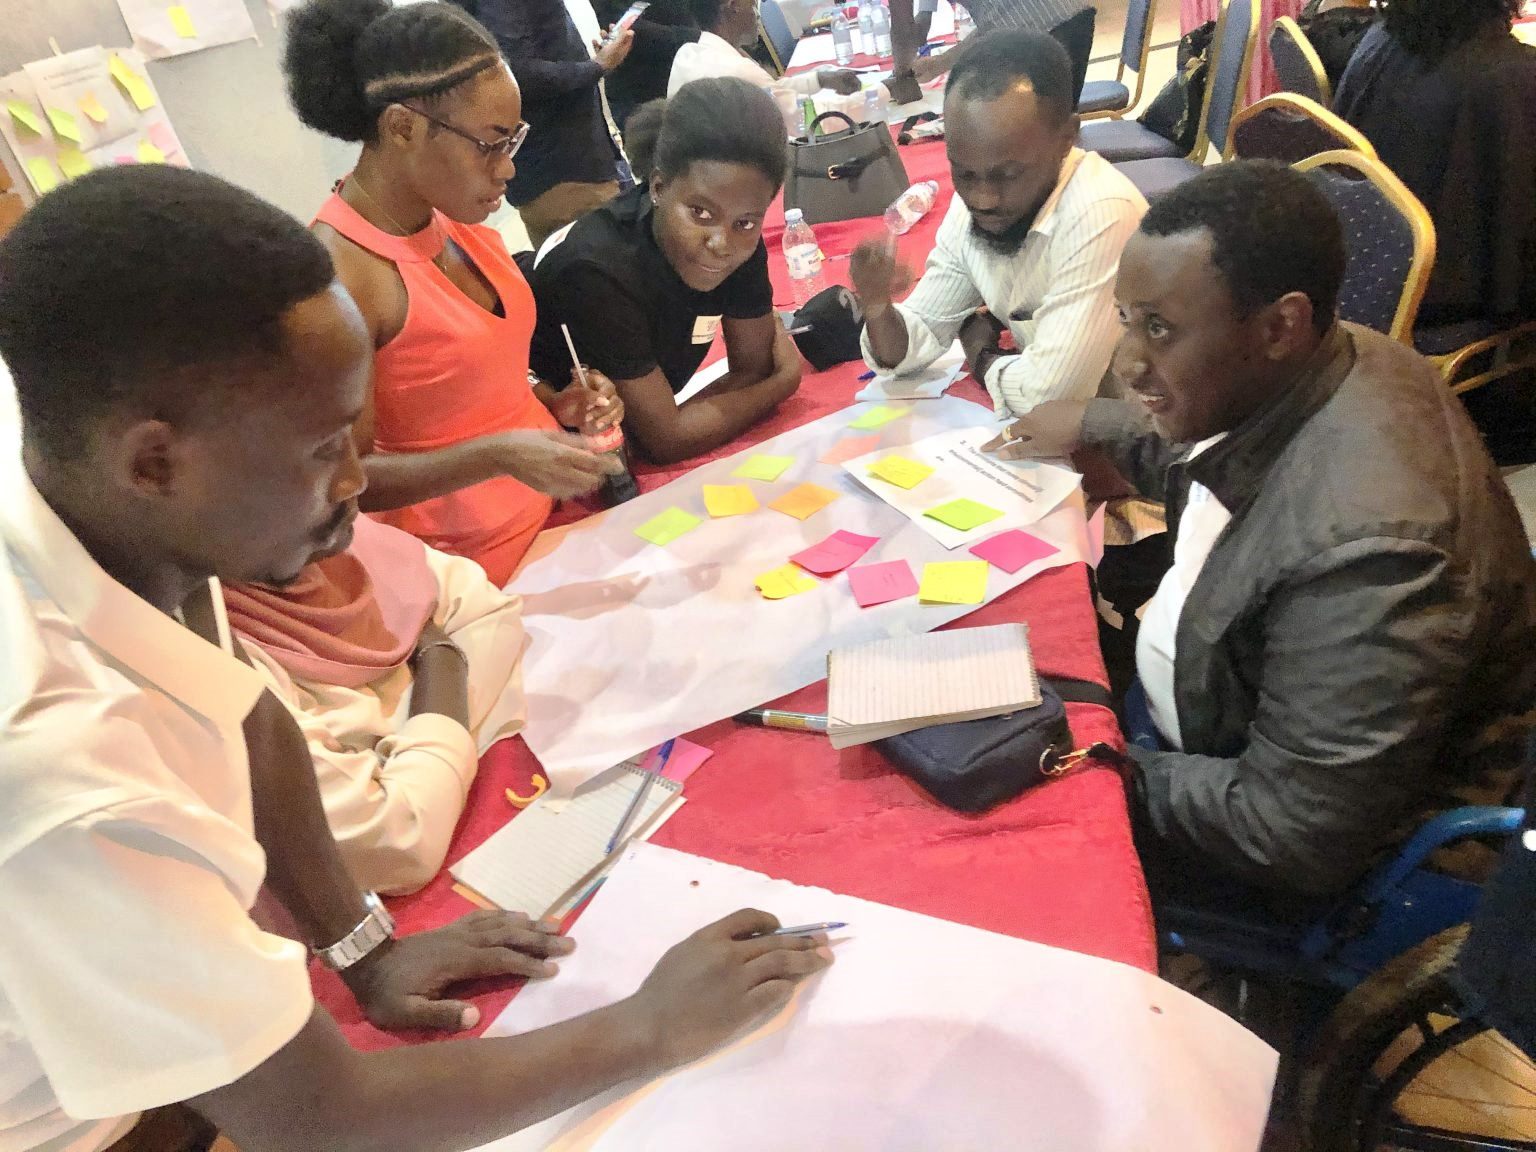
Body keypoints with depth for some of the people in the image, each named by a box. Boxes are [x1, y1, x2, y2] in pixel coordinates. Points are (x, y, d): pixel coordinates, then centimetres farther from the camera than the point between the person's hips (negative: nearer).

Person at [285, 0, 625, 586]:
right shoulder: (335, 273, -22)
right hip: (473, 567, -7)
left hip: (556, 508, 7)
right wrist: (498, 456, -31)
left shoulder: (456, 216, 0)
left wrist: (552, 403, -3)